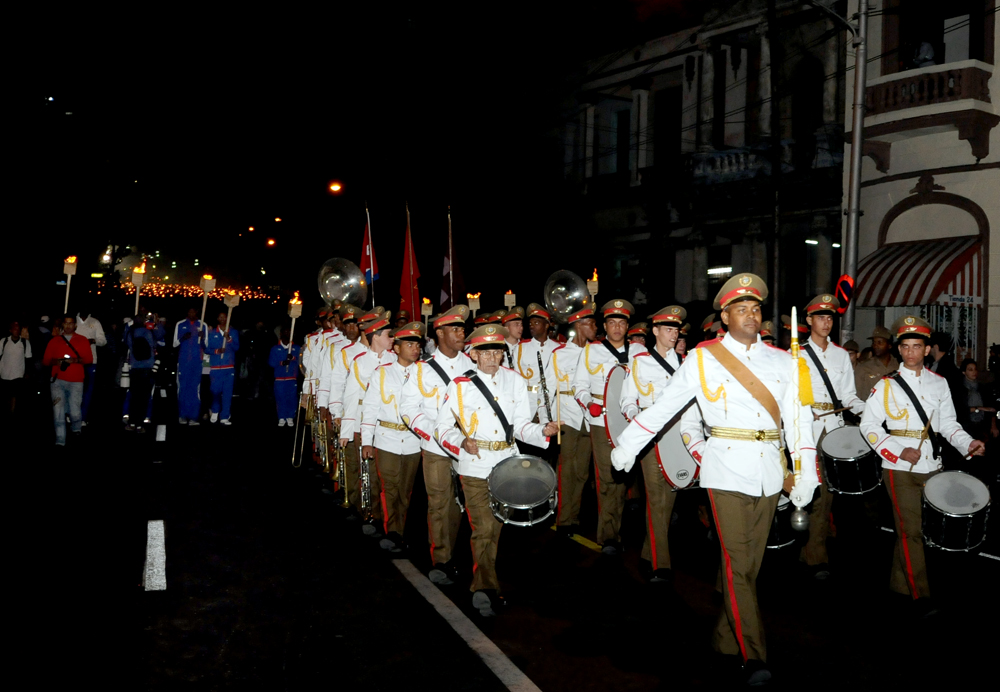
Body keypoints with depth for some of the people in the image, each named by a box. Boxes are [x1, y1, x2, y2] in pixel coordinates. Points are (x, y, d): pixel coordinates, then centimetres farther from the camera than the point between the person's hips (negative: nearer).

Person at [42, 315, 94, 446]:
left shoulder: (82, 341, 11)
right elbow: (45, 360, 12)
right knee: (58, 410, -9)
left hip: (76, 382, -1)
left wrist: (75, 360, -16)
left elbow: (89, 358, 2)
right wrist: (55, 362, -9)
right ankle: (60, 441, -6)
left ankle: (76, 429, 26)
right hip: (58, 380, 1)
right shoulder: (54, 341, 14)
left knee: (75, 412, -6)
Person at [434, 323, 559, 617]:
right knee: (483, 529, -5)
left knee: (496, 527, 14)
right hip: (475, 467, -4)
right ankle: (488, 590, 5)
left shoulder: (515, 381, 5)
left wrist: (542, 431, -15)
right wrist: (461, 442, -21)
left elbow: (520, 424, 4)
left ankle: (480, 586, 31)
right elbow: (443, 426, -3)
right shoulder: (461, 386, -6)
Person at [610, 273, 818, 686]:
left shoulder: (782, 361, 10)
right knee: (737, 563, -7)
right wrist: (626, 447, 7)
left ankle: (726, 639, 26)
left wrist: (806, 473, 2)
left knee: (752, 562, 10)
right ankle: (753, 656, -1)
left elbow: (798, 419, 9)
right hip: (727, 470, -4)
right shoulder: (702, 359, 0)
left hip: (770, 473, 4)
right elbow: (664, 406, 4)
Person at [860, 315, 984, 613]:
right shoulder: (887, 385, -2)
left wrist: (967, 443, -8)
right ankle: (920, 594, 3)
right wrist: (899, 452, -15)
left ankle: (899, 581, 26)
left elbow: (948, 422, 11)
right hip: (899, 468, -4)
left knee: (921, 527, 11)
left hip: (931, 466, 4)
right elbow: (869, 424, -5)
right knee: (910, 530, -4)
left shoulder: (939, 383, 10)